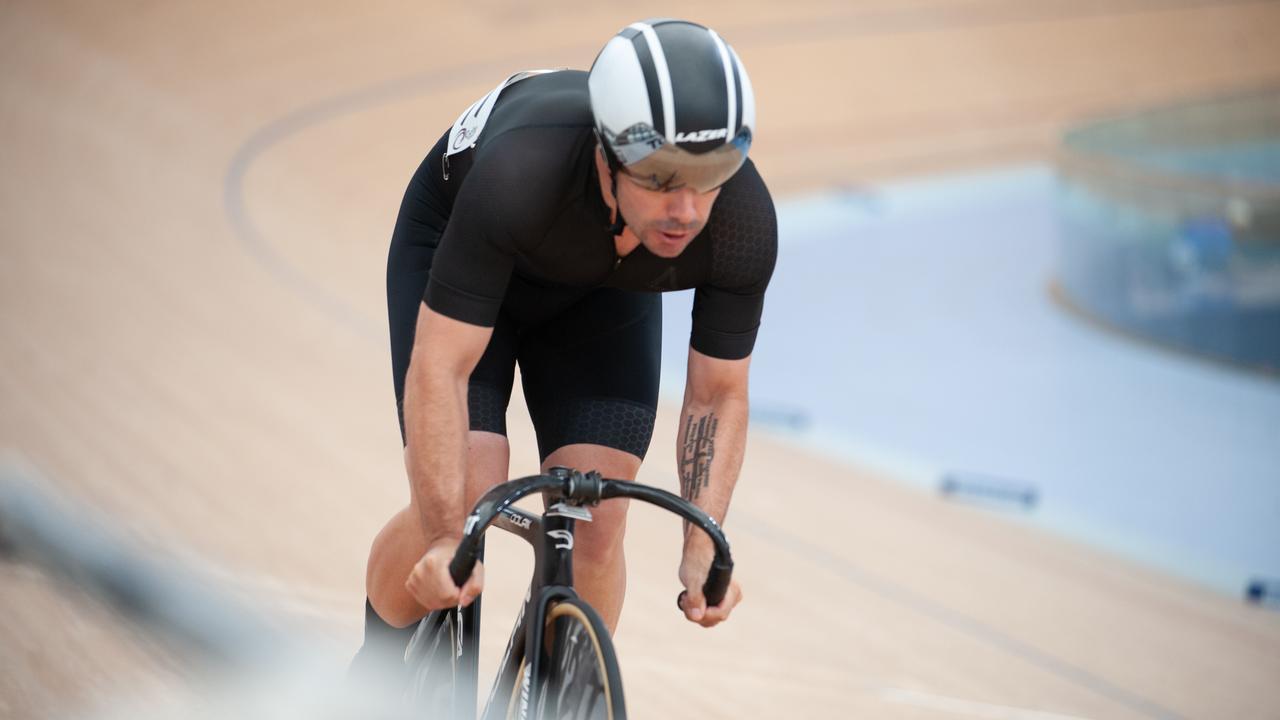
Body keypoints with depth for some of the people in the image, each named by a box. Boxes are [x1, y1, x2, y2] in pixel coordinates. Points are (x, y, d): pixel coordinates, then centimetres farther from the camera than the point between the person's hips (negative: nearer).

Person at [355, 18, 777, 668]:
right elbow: (440, 369, -39)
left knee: (596, 524, -11)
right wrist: (446, 539, -44)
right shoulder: (521, 175, -44)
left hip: (605, 289, 3)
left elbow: (717, 396, -17)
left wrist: (702, 552, -26)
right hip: (451, 246, -3)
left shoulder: (745, 223, -32)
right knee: (461, 500, -18)